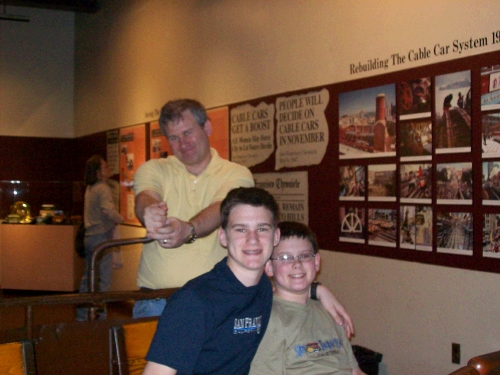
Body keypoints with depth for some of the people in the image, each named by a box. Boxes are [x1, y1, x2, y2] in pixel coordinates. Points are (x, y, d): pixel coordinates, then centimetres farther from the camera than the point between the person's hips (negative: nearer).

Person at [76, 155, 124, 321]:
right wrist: (120, 218, -9)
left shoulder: (89, 189, 14)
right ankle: (99, 317, -2)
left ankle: (82, 316, 21)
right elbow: (108, 211, -27)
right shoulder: (103, 188, -14)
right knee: (103, 280, -4)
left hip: (89, 237, 9)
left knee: (88, 277, 15)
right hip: (101, 237, -9)